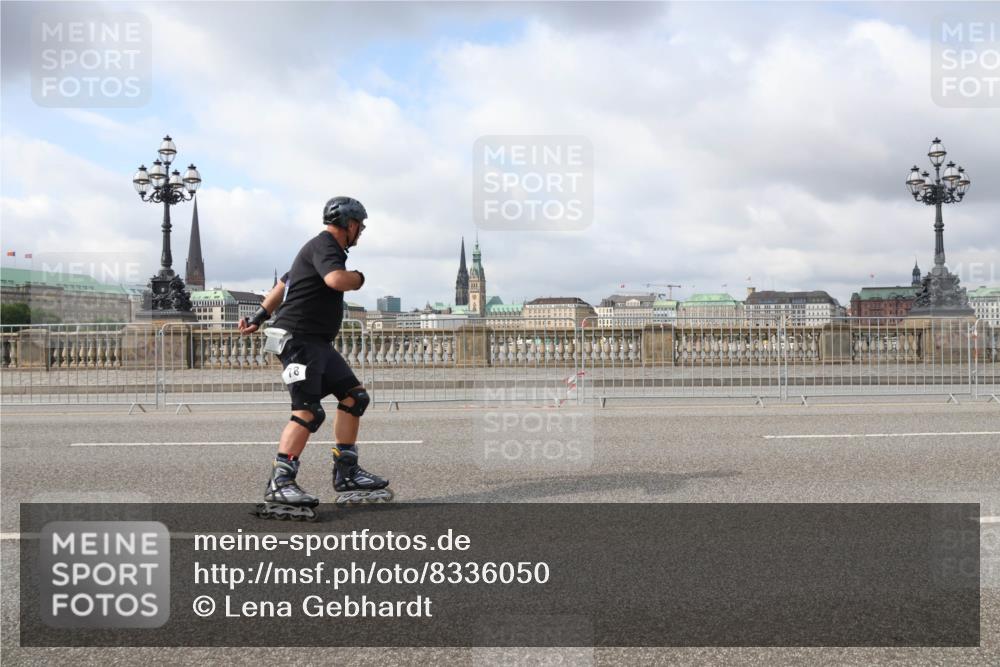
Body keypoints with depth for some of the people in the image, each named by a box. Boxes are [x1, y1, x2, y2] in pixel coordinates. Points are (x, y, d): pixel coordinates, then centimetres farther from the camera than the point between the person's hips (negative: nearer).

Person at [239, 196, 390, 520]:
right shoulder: (324, 245, -9)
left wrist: (259, 316, 32)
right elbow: (337, 280, -30)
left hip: (318, 343, 10)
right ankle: (279, 484, -21)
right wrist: (359, 277, -8)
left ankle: (347, 474, 12)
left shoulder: (324, 248, 23)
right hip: (298, 338, -10)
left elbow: (284, 282, 30)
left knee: (354, 396, 8)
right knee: (308, 412, -18)